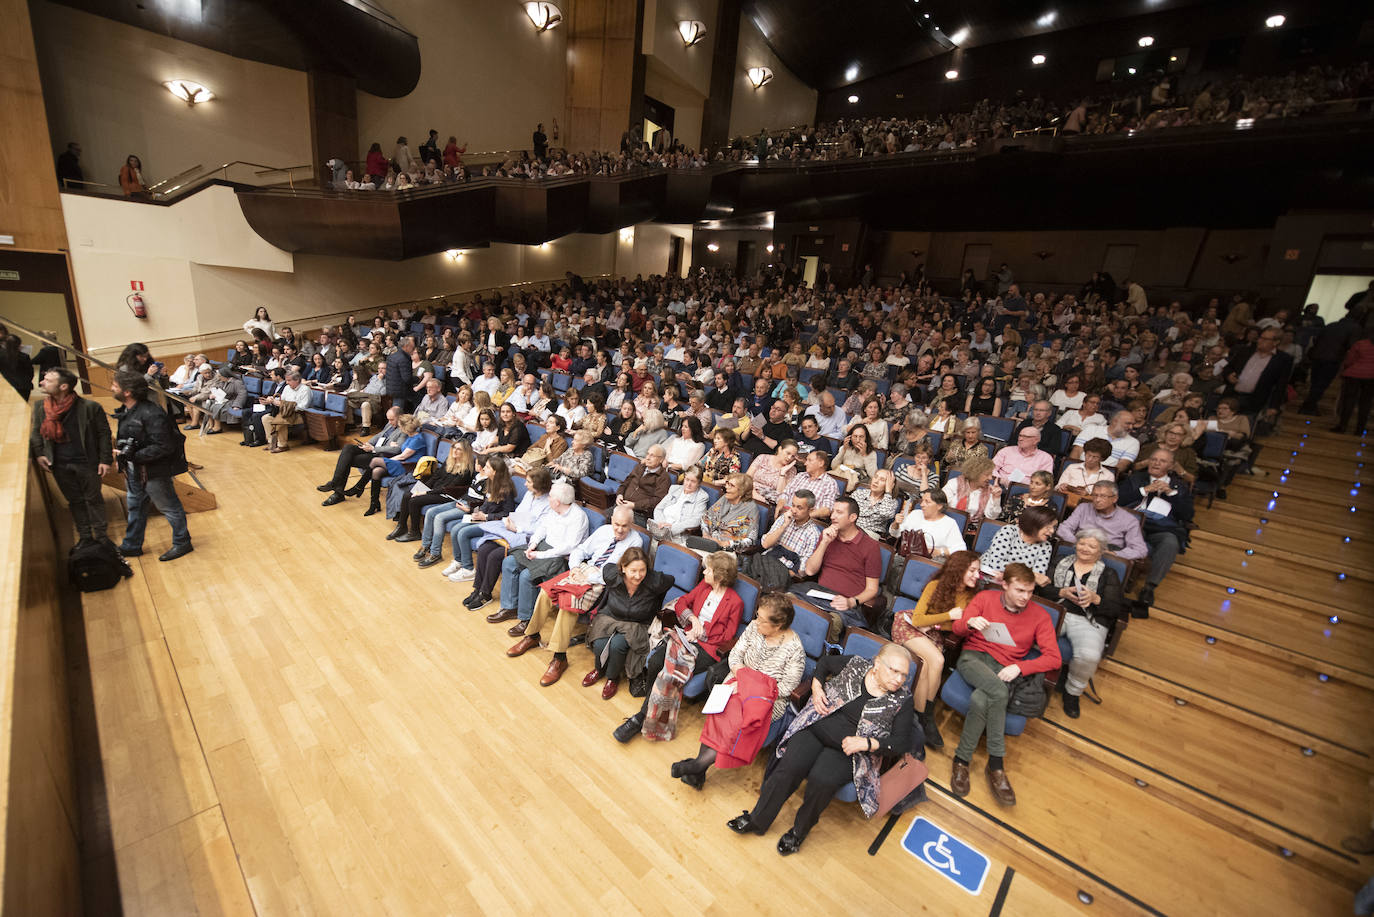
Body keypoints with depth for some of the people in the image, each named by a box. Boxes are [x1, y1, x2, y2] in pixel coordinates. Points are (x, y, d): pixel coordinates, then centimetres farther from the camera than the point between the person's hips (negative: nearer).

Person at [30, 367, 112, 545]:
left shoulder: (89, 407, -12)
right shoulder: (40, 407, 2)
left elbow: (104, 433, -8)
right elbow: (36, 432, 16)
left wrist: (104, 460, -10)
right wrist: (38, 453, 3)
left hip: (86, 462, -4)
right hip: (60, 465, 5)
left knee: (93, 499, 7)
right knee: (74, 501, 14)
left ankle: (101, 537, 19)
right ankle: (85, 538, 24)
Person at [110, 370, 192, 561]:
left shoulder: (151, 415, -25)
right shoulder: (126, 411, 4)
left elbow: (163, 447, -26)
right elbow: (123, 438, 19)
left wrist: (132, 456, -24)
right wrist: (120, 453, 6)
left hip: (153, 471, -10)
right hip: (134, 470, 10)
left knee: (168, 507, 5)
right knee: (134, 505, 21)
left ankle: (182, 543, 20)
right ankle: (131, 546, 36)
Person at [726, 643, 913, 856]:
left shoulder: (902, 700, -5)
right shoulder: (855, 665, -2)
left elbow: (902, 742, -4)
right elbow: (824, 662, 16)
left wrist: (867, 743, -18)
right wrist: (816, 688, 0)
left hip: (848, 750, -1)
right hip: (815, 729, 1)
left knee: (821, 779, -28)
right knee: (790, 766, -22)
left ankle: (800, 831, 0)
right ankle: (757, 819, -3)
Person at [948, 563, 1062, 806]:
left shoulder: (1040, 616, 6)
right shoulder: (985, 597, 5)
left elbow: (1054, 659, -1)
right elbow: (956, 628, 4)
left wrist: (1019, 667, -16)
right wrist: (970, 623, -21)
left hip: (1005, 669, 1)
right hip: (974, 657, 0)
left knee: (980, 701, -34)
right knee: (999, 692, -34)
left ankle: (962, 759, -18)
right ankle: (996, 762, -18)